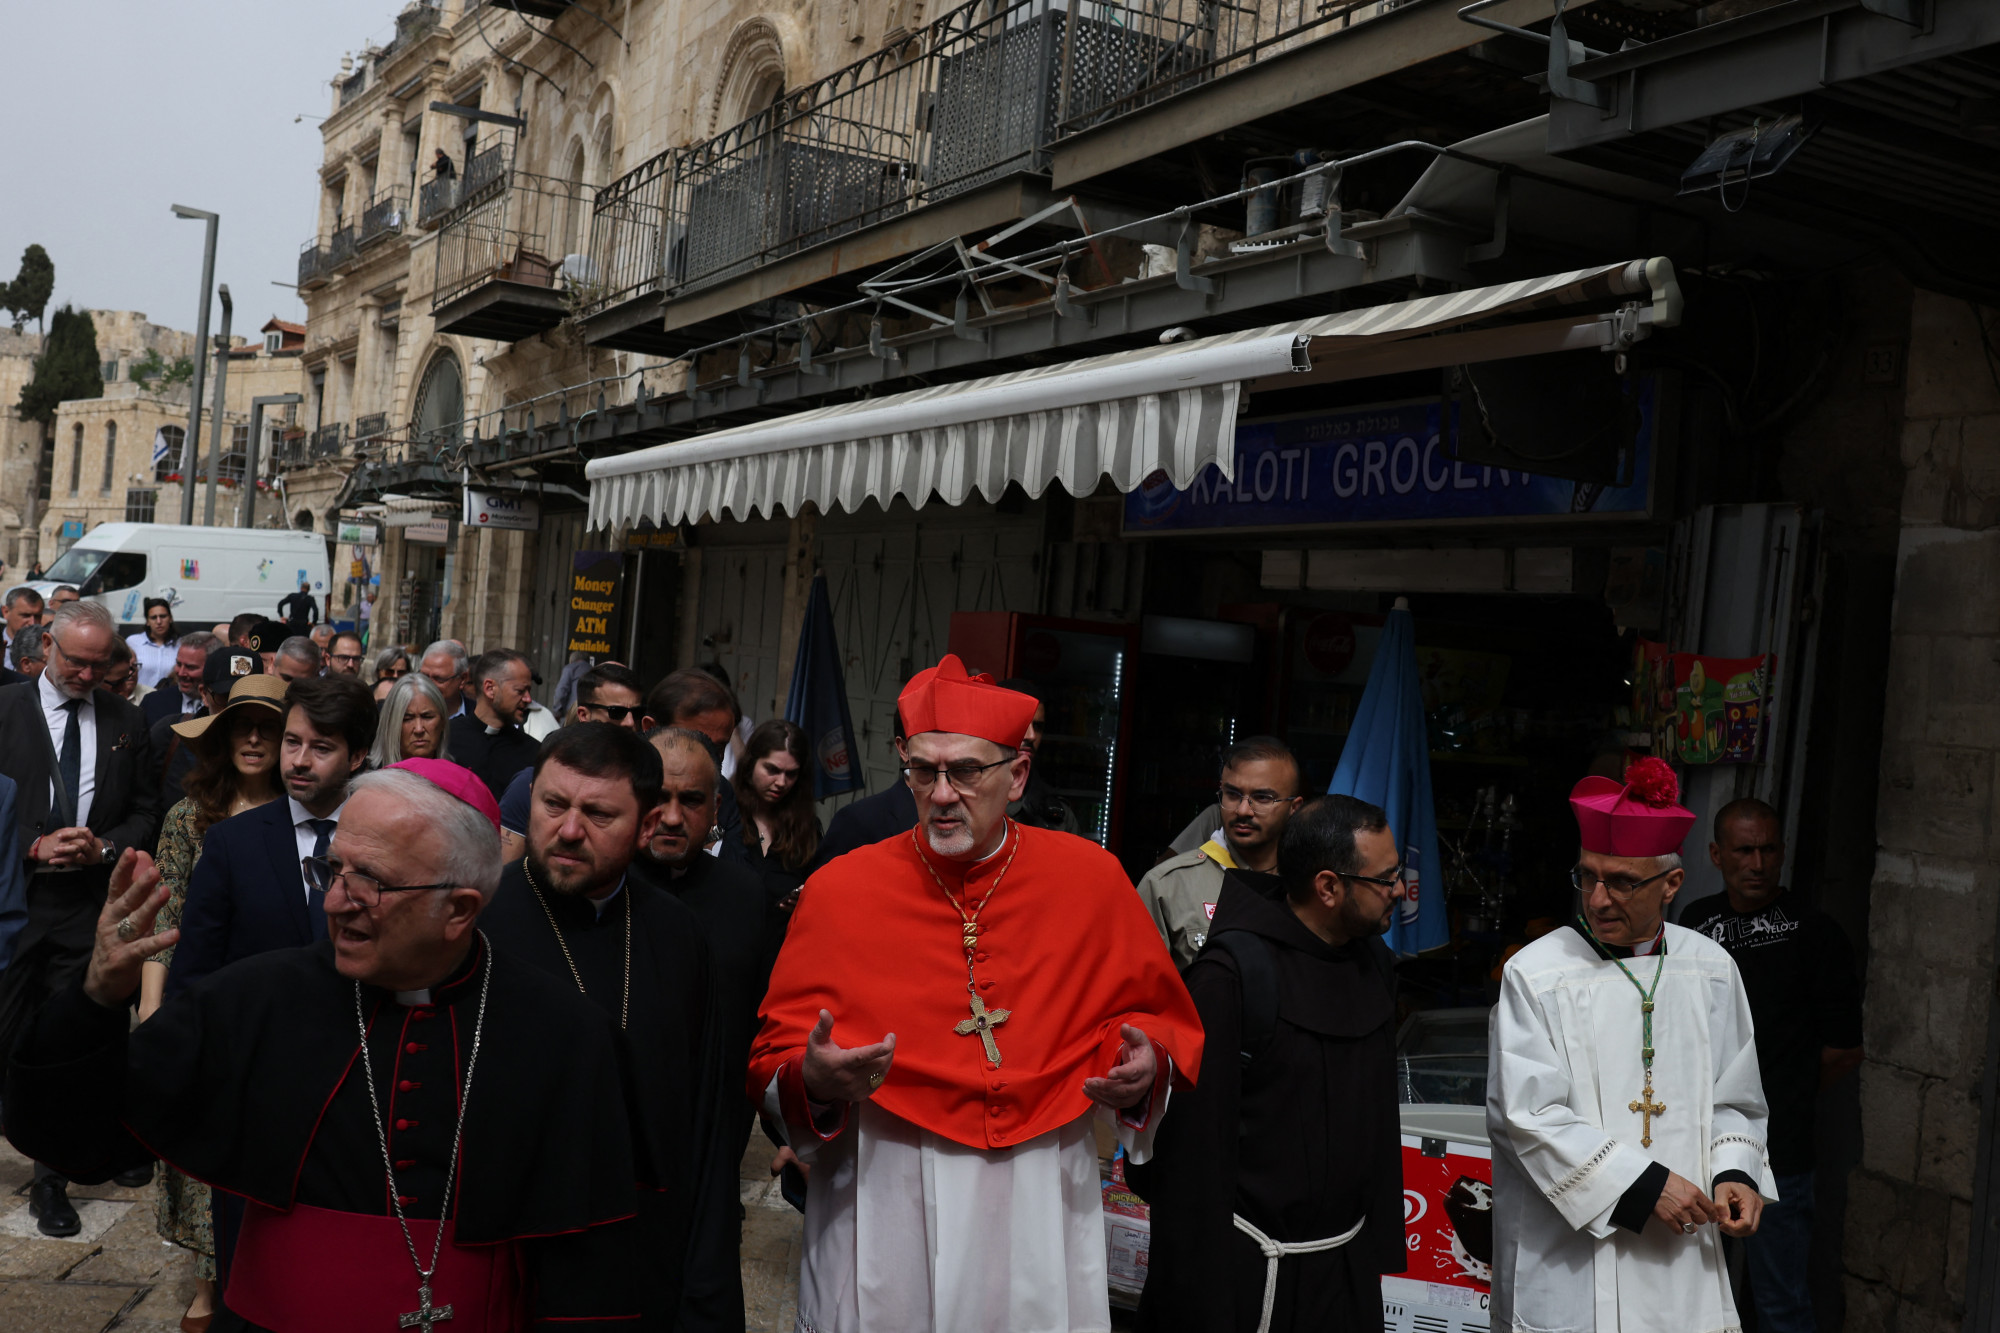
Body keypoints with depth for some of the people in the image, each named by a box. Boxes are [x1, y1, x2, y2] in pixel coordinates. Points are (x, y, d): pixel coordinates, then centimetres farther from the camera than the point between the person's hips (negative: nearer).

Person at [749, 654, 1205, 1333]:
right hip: (884, 1205, -1)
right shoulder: (839, 890, -5)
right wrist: (812, 1080, -22)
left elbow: (1160, 1017, 9)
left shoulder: (1091, 879, -2)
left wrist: (1144, 1068, -12)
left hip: (1045, 1197, 1)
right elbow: (773, 1062, 0)